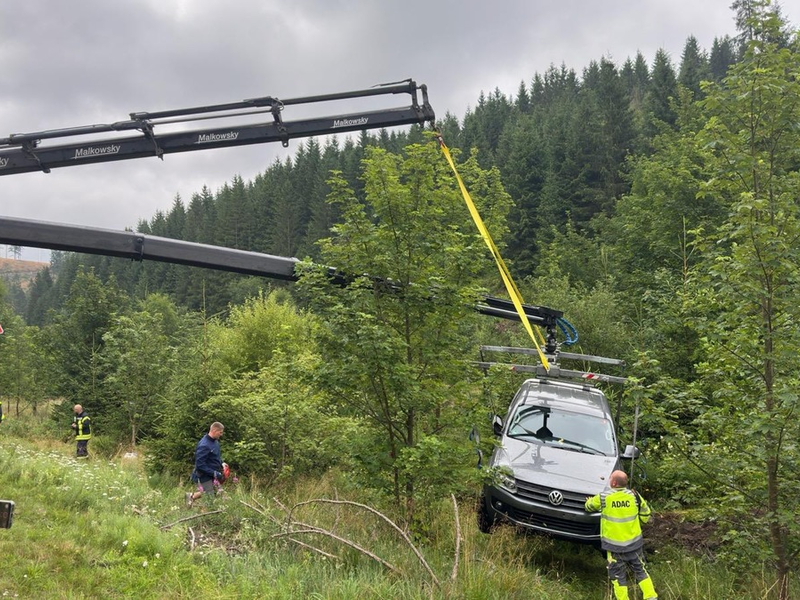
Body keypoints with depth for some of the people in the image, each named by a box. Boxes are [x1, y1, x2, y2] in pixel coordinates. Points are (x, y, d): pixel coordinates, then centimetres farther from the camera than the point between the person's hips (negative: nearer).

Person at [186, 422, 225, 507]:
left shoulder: (215, 441, 4)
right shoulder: (204, 445, -25)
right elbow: (200, 464, -25)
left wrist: (222, 465, 4)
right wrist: (214, 473, -24)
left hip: (213, 474, 9)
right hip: (206, 476, -9)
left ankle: (192, 496, 26)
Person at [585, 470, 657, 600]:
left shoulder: (603, 497, -12)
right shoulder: (634, 495, -7)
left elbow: (589, 506, 8)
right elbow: (645, 516, 6)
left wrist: (589, 501, 30)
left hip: (614, 544, -2)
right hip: (634, 542, 2)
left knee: (618, 575, 9)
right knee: (640, 571, 17)